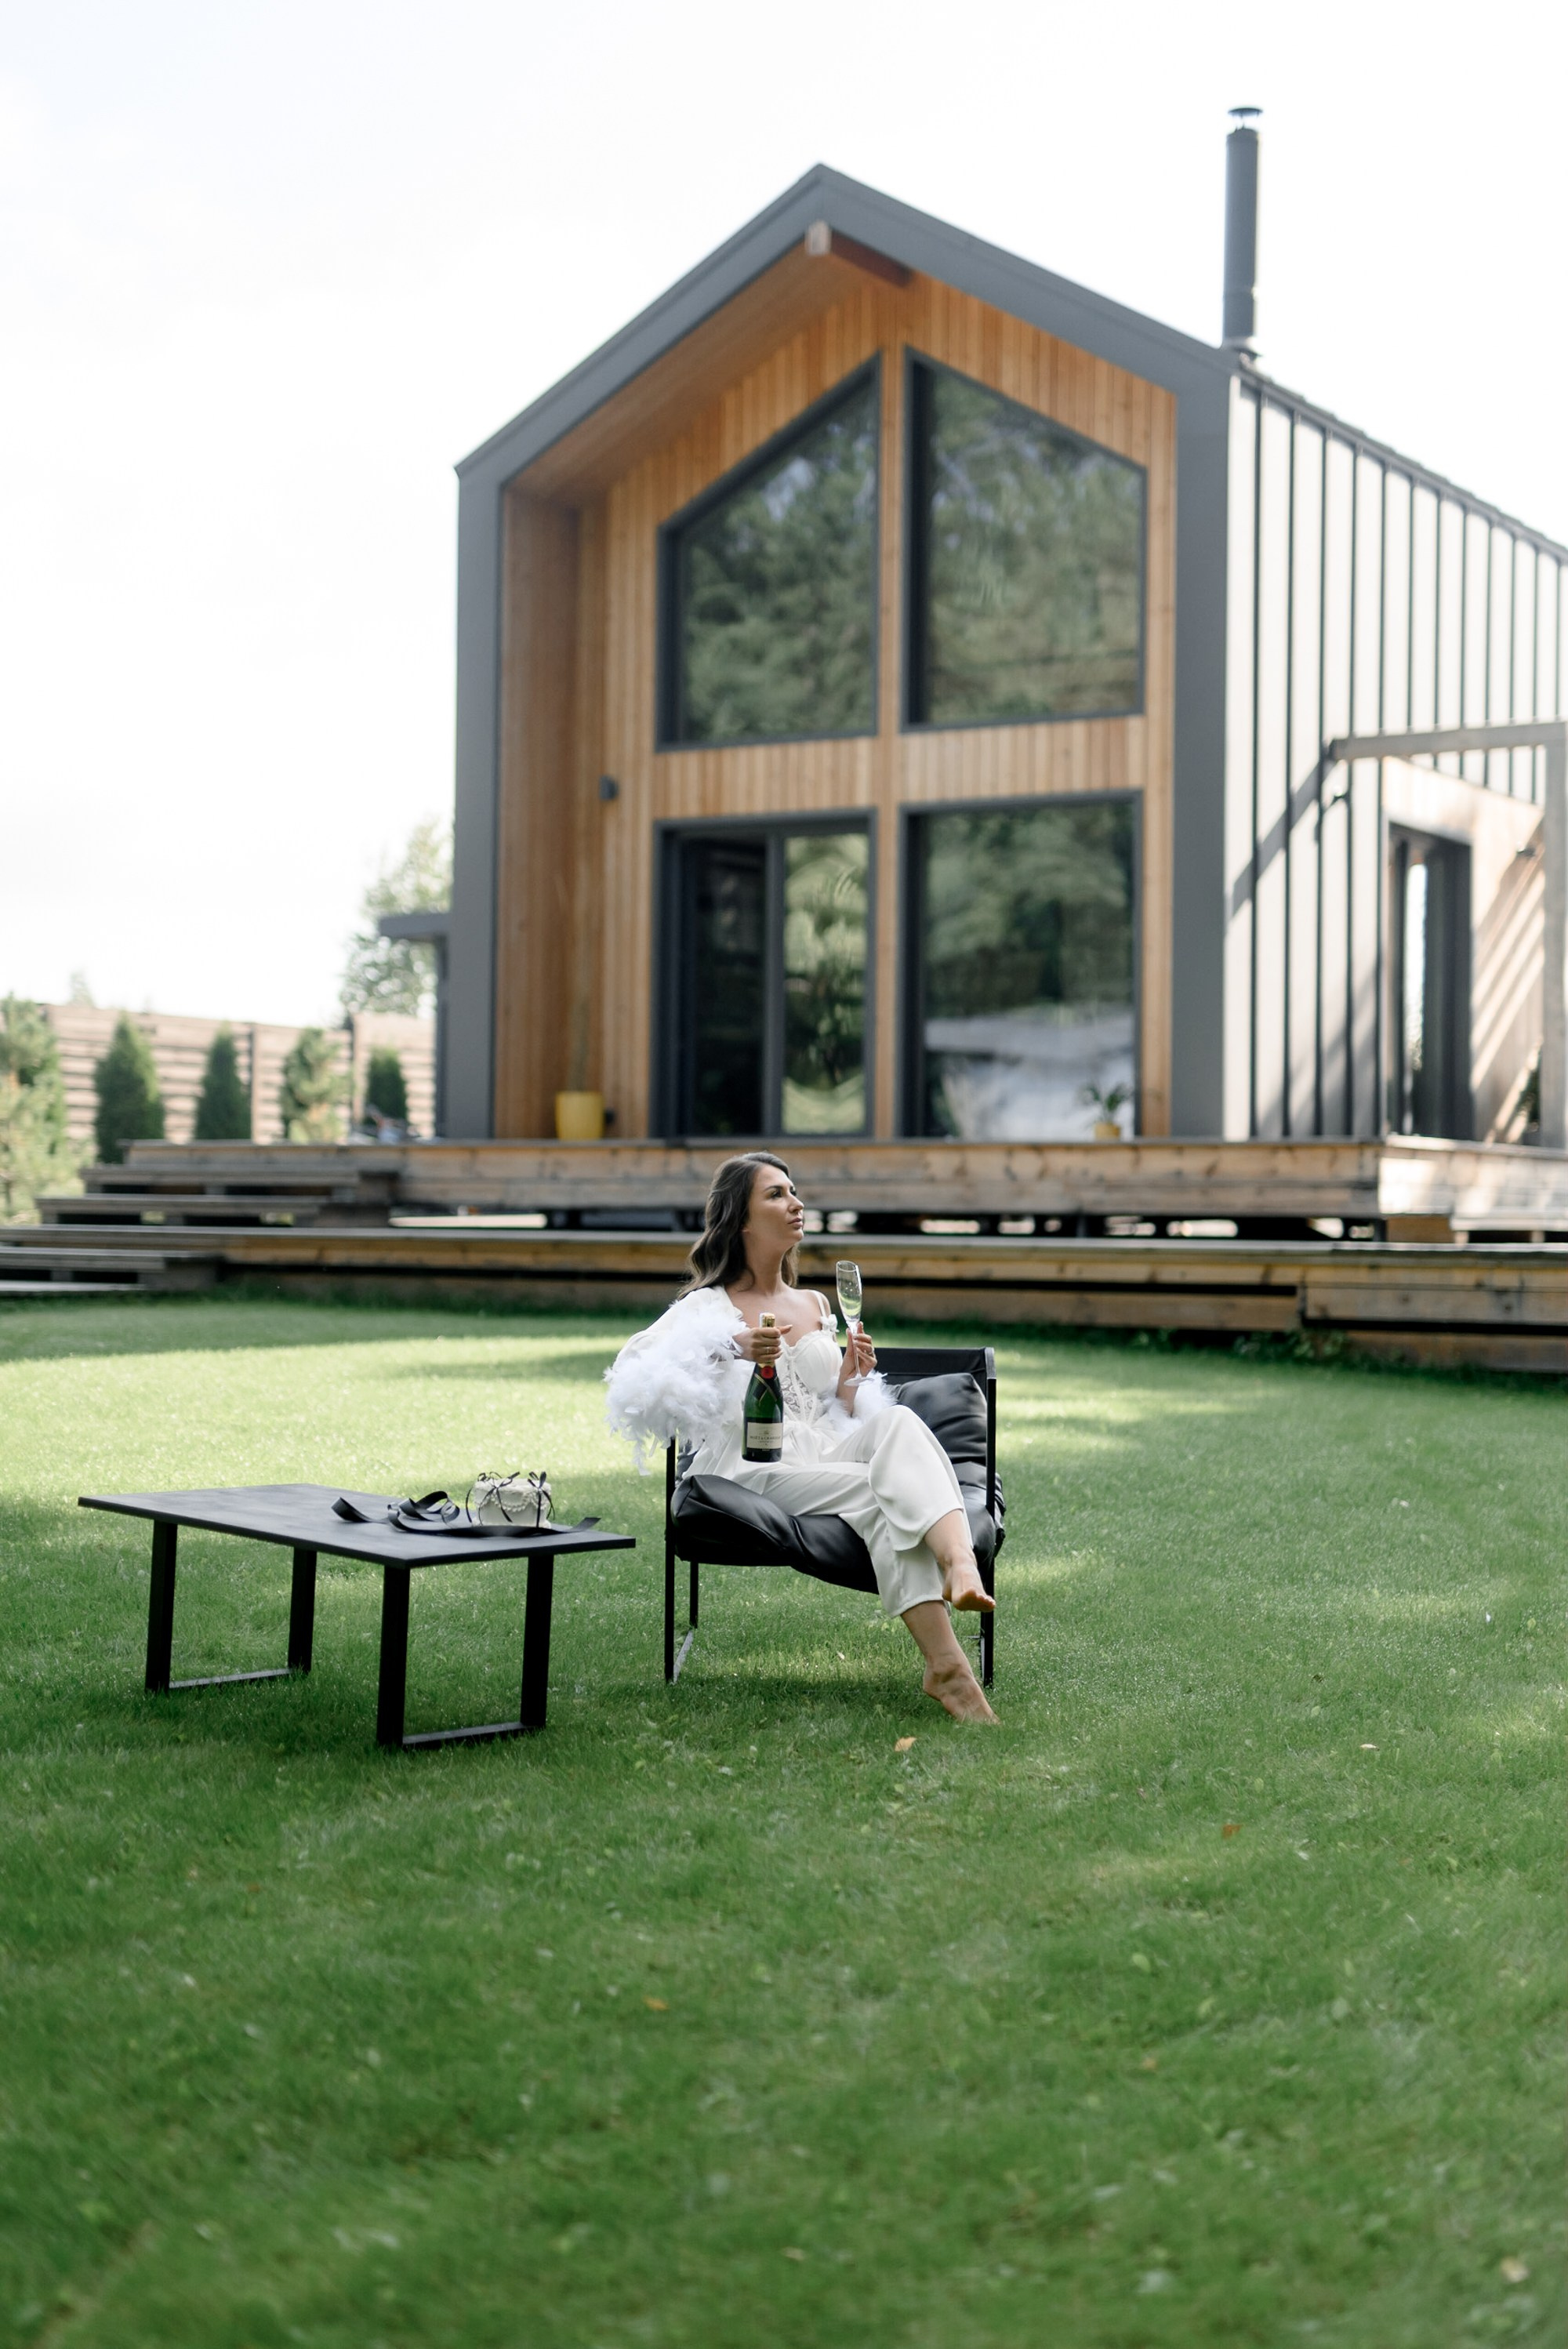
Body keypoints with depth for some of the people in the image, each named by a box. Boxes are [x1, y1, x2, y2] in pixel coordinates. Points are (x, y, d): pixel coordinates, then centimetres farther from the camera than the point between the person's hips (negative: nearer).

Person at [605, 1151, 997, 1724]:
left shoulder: (814, 1305, 27)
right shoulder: (709, 1307, 9)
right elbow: (631, 1372, -11)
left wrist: (852, 1376, 5)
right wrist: (728, 1347, -24)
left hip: (827, 1454, 5)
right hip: (756, 1471, -4)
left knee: (898, 1423, -30)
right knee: (875, 1491, -33)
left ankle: (960, 1565, -55)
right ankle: (946, 1666, -43)